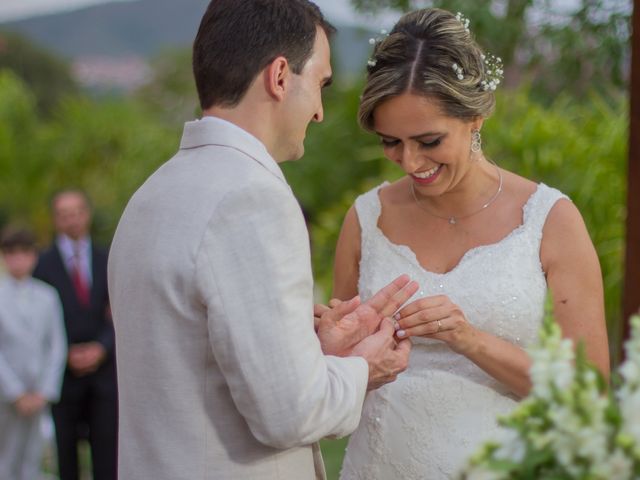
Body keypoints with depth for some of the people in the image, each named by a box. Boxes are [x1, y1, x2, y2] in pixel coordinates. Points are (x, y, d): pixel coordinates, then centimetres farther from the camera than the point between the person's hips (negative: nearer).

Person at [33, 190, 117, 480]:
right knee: (66, 446, 3)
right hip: (63, 370, -2)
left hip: (102, 368, 2)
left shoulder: (107, 261, 8)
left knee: (107, 445, -2)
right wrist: (67, 354, -13)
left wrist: (101, 348, -12)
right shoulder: (42, 264, 0)